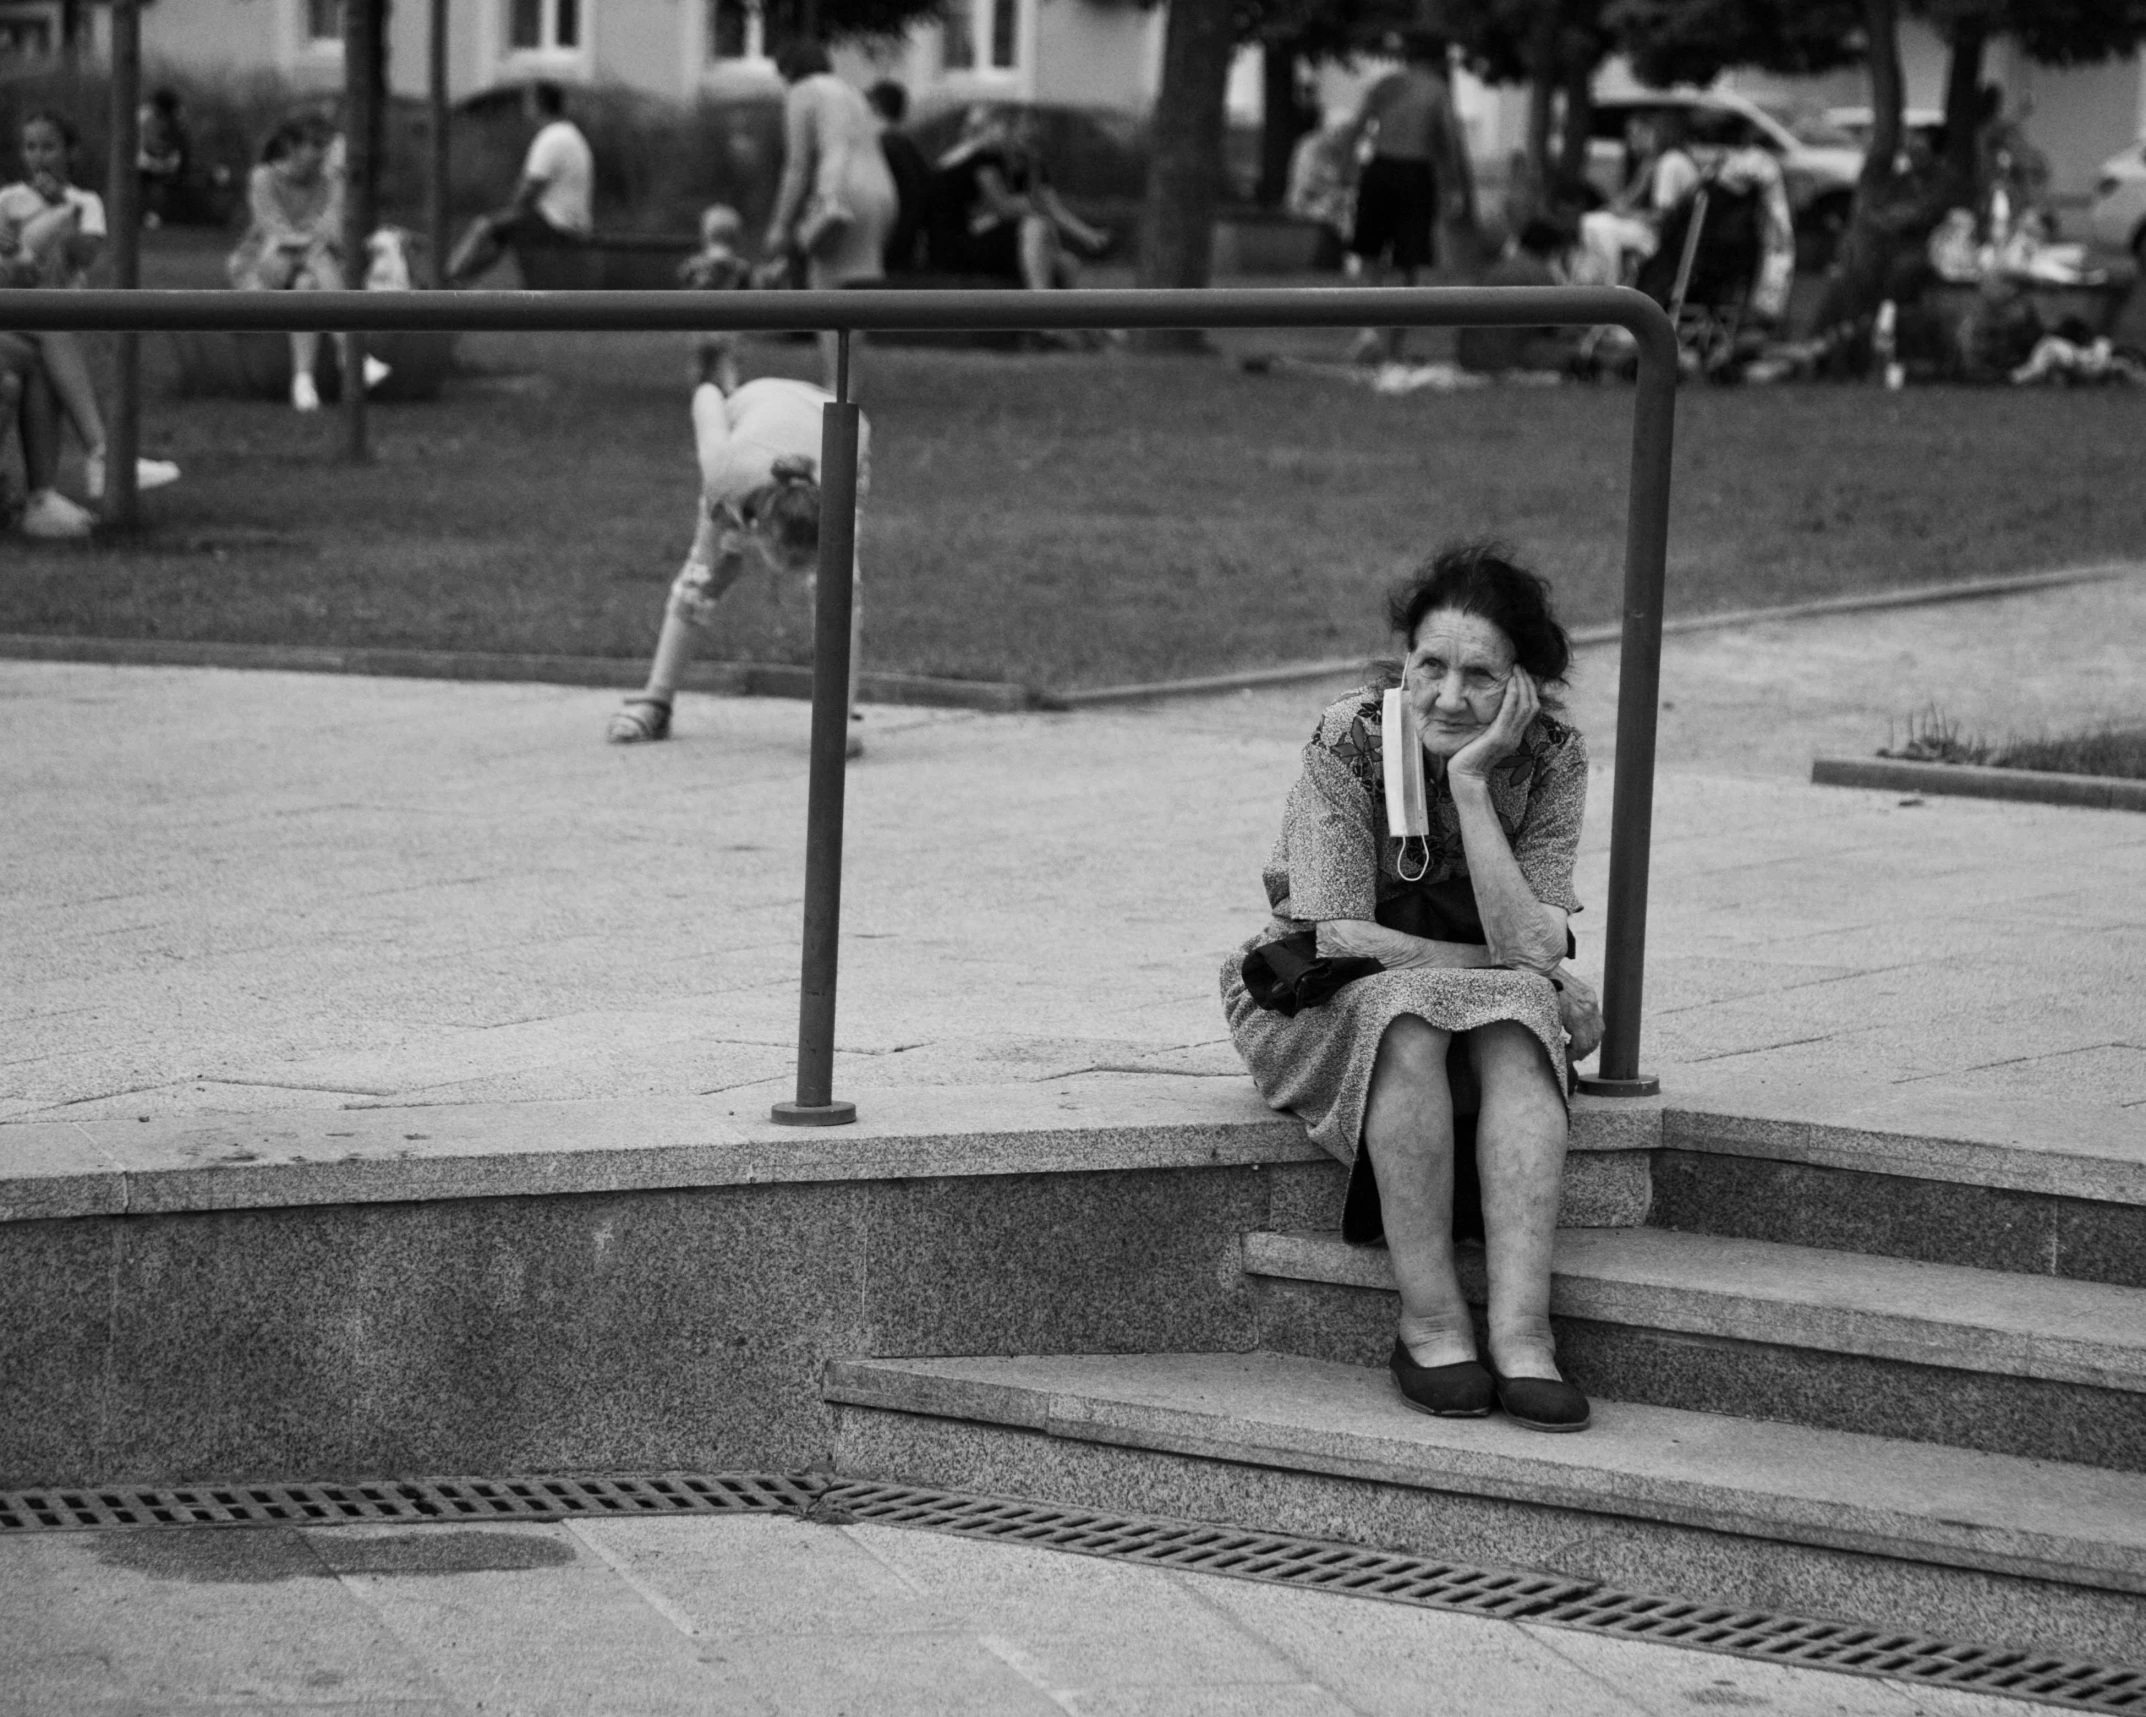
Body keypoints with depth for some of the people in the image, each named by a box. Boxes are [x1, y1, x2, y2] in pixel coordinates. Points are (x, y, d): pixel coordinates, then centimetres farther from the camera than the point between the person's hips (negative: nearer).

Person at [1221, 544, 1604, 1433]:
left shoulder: (1551, 760, -10)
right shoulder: (1348, 743, -17)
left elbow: (1531, 945, -21)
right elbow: (1340, 934, -21)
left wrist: (1469, 780, -26)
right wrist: (1498, 964, -19)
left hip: (1494, 1005, 2)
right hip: (1328, 1006, -2)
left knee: (1519, 1028, -32)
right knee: (1408, 1018, -35)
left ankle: (1520, 1331, -41)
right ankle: (1429, 1321, -32)